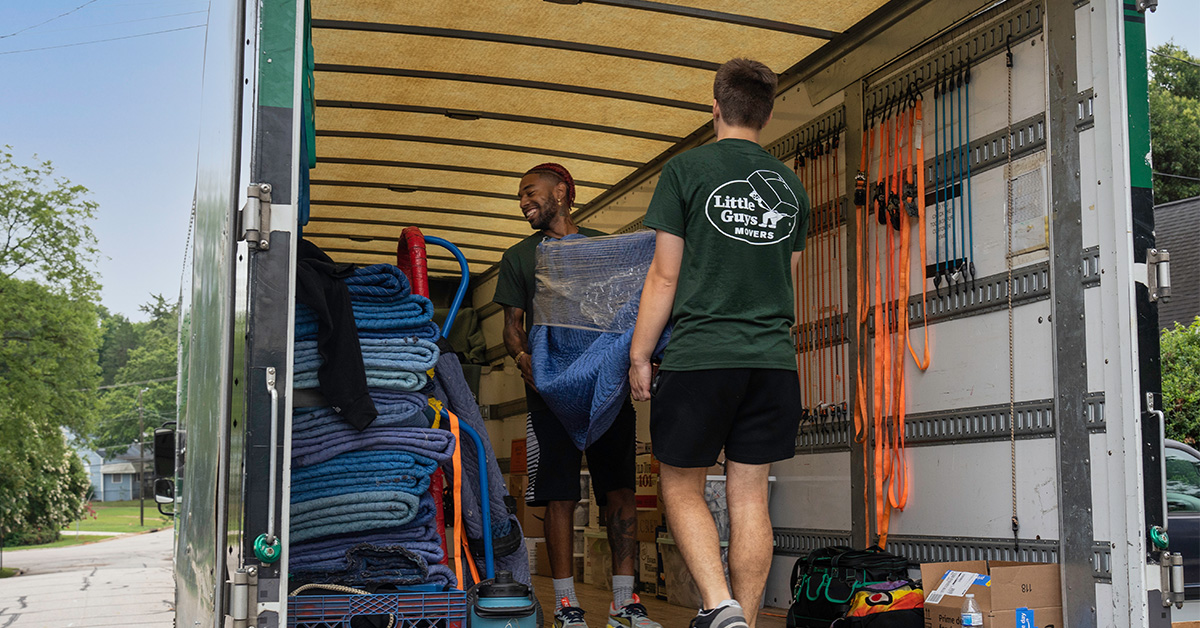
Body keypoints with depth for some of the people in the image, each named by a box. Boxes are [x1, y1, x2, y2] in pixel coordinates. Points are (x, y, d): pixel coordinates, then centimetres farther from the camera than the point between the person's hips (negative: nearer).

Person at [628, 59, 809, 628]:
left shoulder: (687, 169, -2)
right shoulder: (791, 185, 12)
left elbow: (665, 276, -4)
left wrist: (638, 355, 3)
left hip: (699, 355, -4)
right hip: (773, 358, 4)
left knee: (680, 485, 8)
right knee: (749, 495, 9)